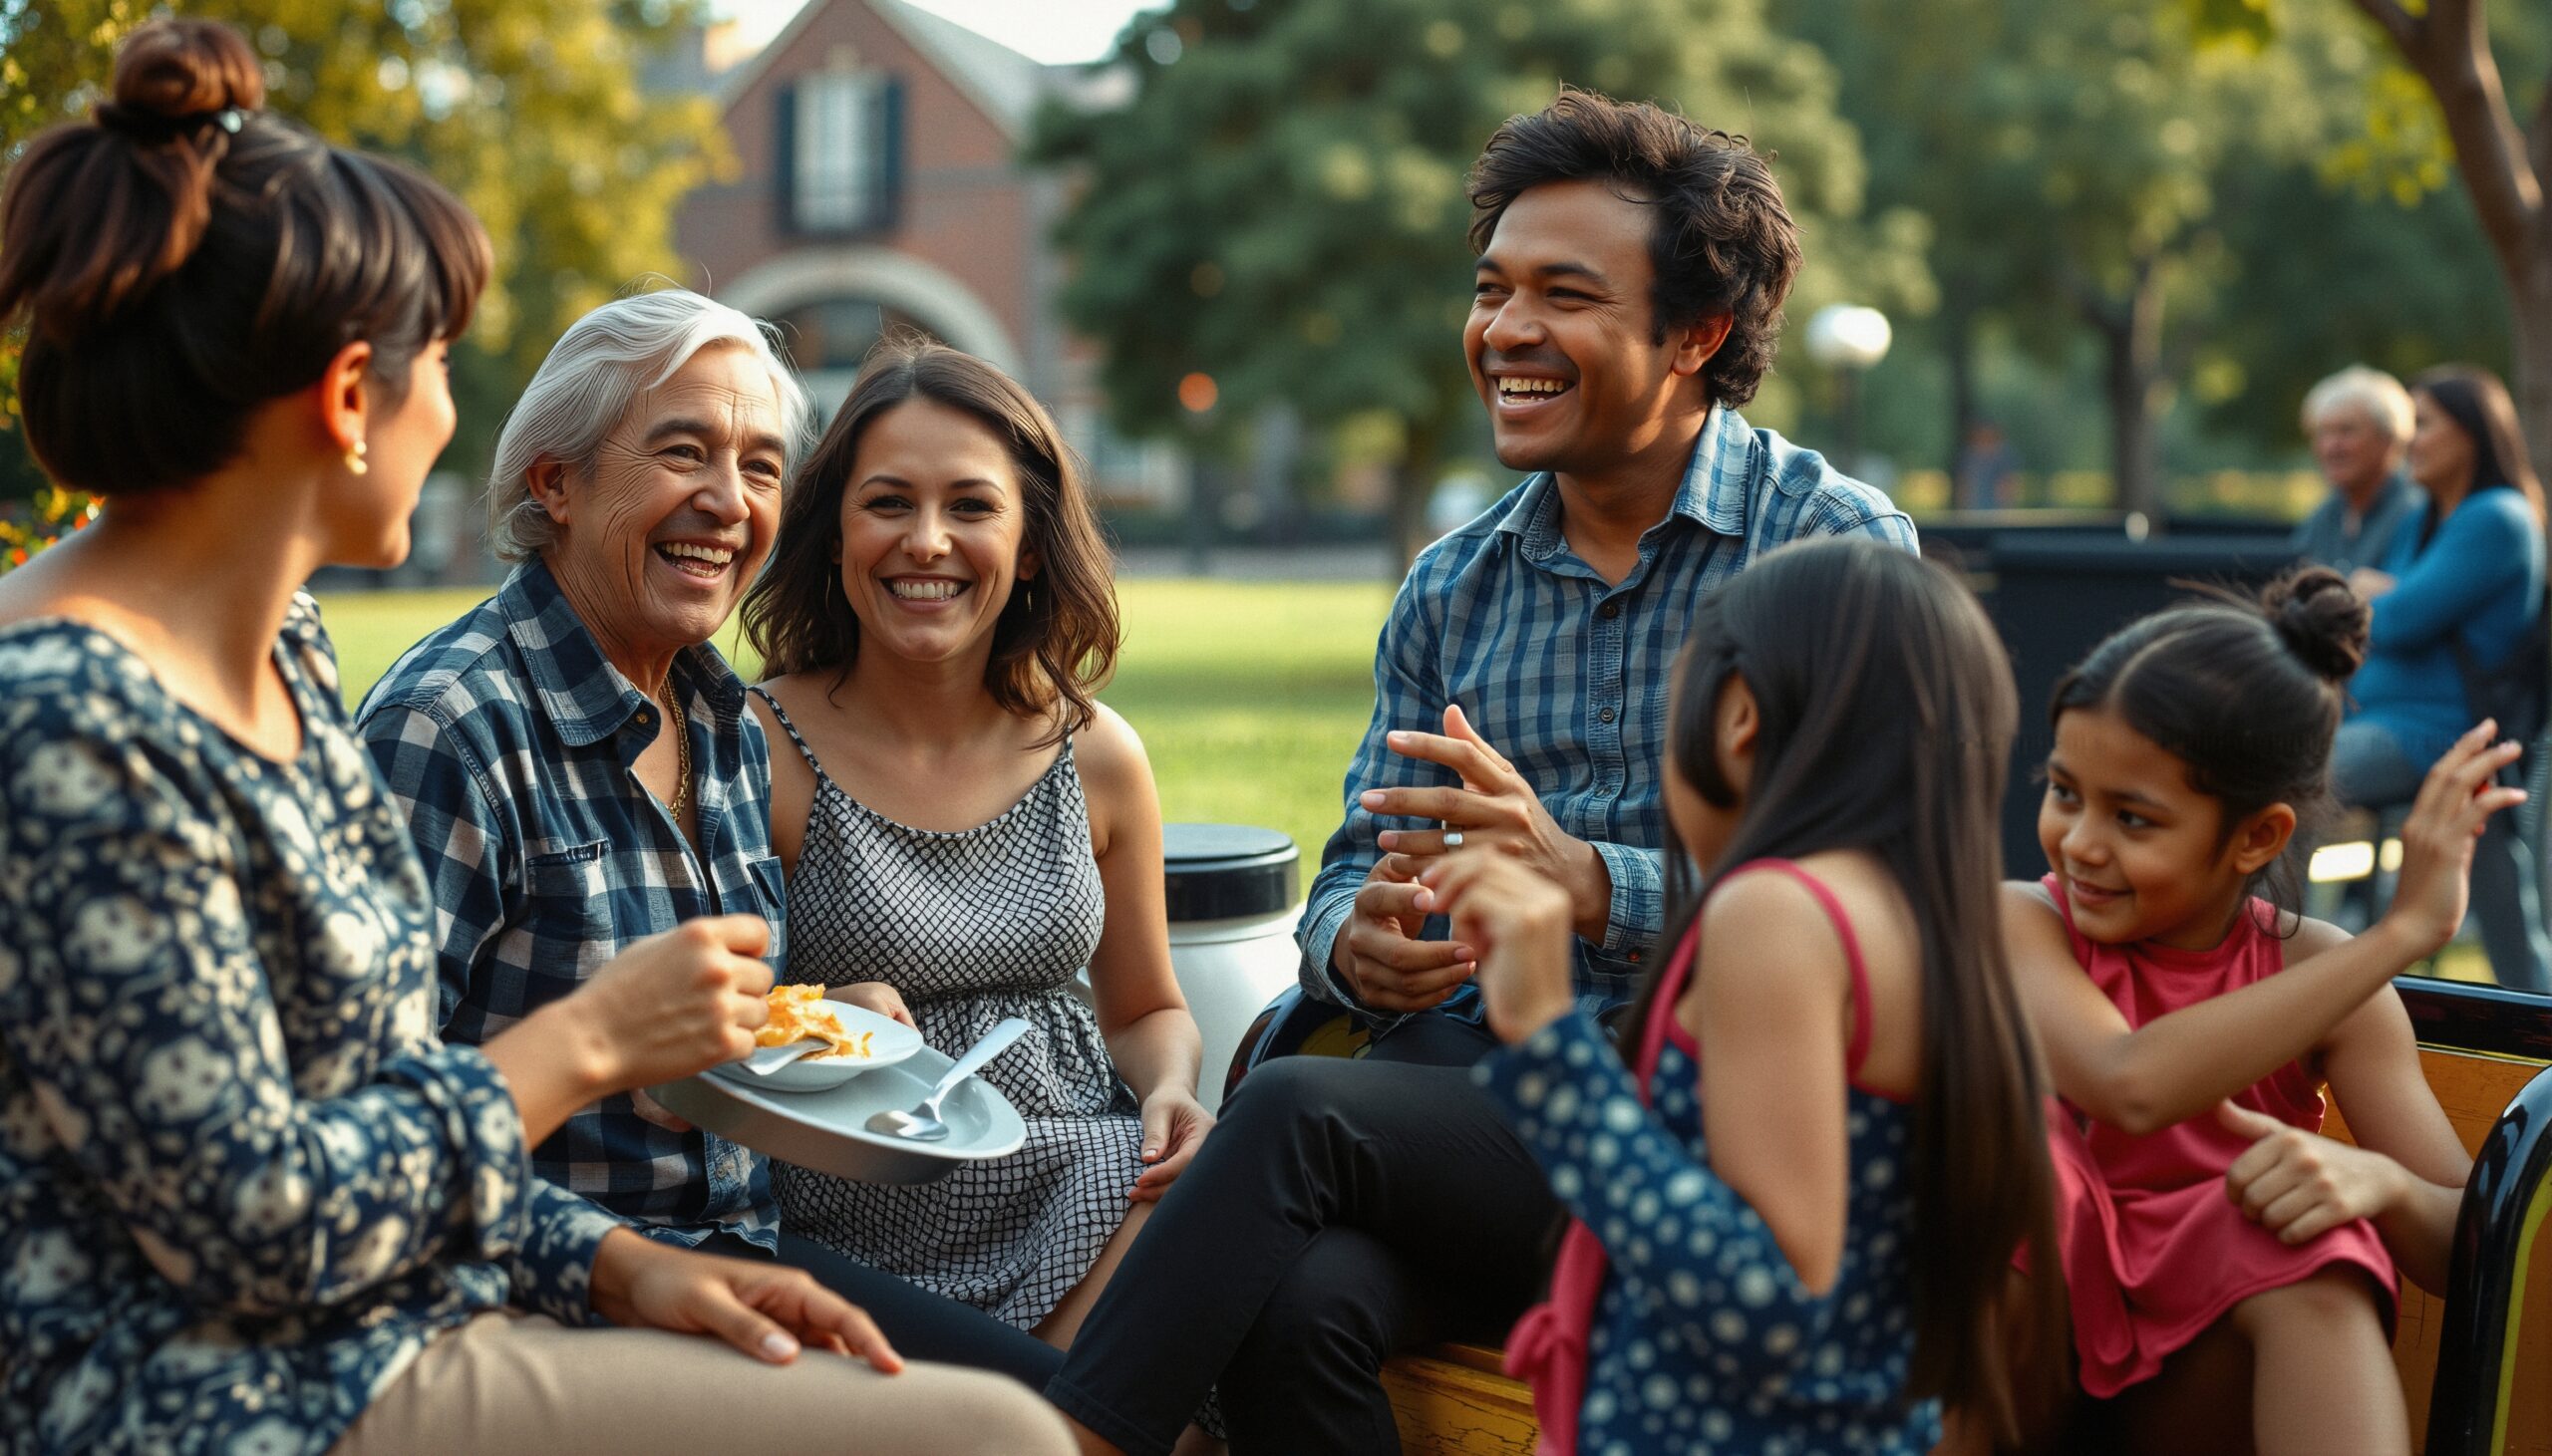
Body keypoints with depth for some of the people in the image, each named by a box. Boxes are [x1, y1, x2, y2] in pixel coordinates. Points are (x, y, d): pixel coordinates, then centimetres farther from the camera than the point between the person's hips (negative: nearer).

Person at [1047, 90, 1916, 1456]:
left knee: (1296, 1110, -29)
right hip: (1463, 1089, 4)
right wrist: (1357, 943, -9)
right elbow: (1355, 869, 17)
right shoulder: (1449, 589, 17)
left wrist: (1580, 878, -27)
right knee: (1294, 1304, -30)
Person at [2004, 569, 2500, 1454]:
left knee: (2315, 1250, -29)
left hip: (2191, 1376, 2)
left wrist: (2380, 1184, -31)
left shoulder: (2313, 970, -4)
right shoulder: (2020, 923, -11)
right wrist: (2401, 932, -30)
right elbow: (2134, 1087, -32)